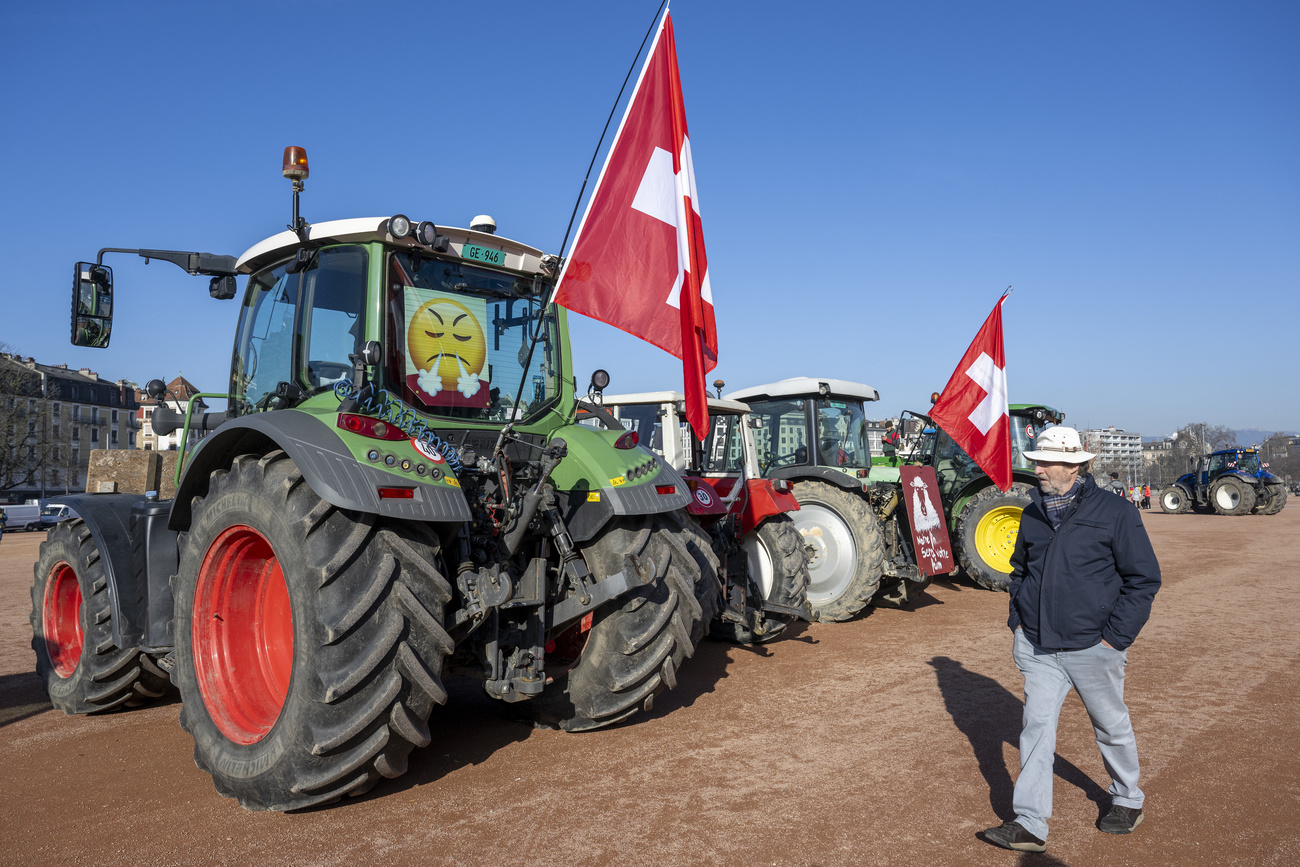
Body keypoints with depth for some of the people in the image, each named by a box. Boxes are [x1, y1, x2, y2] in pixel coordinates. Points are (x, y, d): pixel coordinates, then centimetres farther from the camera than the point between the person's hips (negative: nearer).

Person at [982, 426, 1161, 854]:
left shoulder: (1116, 512, -9)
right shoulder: (1033, 514, 6)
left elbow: (1144, 578, -7)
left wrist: (1115, 637, -11)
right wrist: (1018, 622, 9)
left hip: (1092, 649, -4)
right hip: (1038, 649, 4)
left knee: (1111, 728, 15)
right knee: (1036, 730, 1)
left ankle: (1128, 801, 40)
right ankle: (1030, 825, 5)